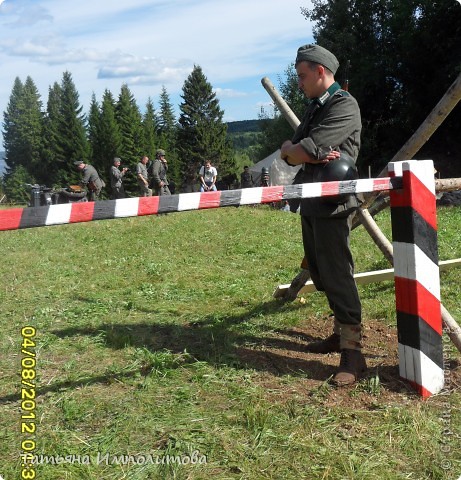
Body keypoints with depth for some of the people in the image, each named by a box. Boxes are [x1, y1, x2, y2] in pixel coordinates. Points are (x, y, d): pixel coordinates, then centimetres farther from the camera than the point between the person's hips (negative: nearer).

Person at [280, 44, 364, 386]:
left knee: (337, 274, -11)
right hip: (312, 203, 9)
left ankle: (352, 351, -6)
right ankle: (342, 332, 26)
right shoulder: (314, 107, 18)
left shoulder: (344, 106, -12)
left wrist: (292, 150, 0)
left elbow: (301, 151, -21)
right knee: (321, 272, 14)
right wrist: (312, 154, -11)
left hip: (333, 204, -9)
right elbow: (290, 150, 9)